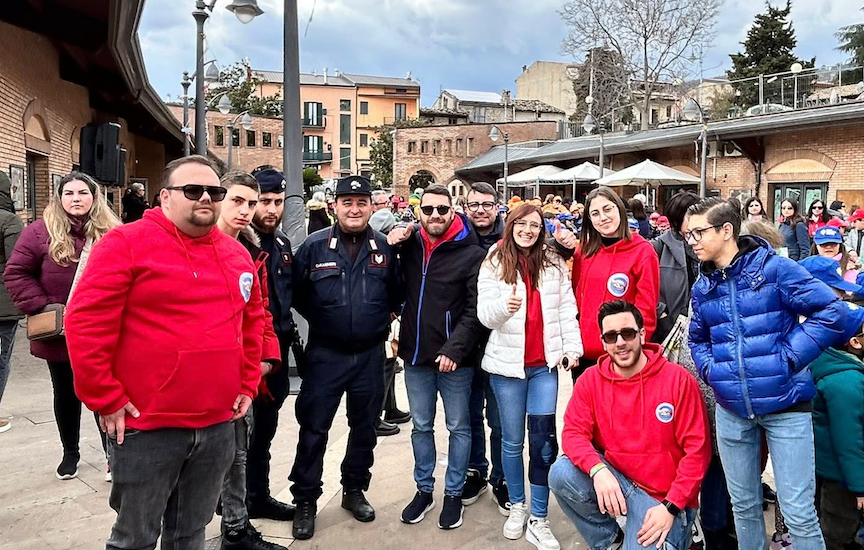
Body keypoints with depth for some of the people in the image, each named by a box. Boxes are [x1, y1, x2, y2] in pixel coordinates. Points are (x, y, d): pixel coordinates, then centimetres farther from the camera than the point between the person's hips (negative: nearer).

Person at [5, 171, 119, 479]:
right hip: (60, 335, 0)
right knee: (67, 395, 17)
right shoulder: (41, 232, -6)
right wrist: (41, 306, -13)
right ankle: (70, 453, 36)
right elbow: (15, 273, -5)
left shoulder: (112, 234, -3)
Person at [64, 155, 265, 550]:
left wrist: (247, 384, 13)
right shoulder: (126, 244, -9)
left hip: (218, 424, 5)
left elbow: (252, 322, 19)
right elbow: (86, 323, -12)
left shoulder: (236, 254, 9)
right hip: (148, 425, -5)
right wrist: (106, 400, -11)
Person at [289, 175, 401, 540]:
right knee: (314, 429, 3)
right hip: (325, 354, -2)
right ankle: (305, 501, 18)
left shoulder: (385, 248, 0)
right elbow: (297, 293, 3)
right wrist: (322, 319, 3)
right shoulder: (314, 246, -5)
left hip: (370, 355, 2)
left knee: (364, 427, 14)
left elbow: (397, 292, 12)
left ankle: (354, 490, 33)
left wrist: (382, 317, 3)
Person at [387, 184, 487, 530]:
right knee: (421, 426, 16)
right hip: (416, 355, 4)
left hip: (455, 358, -4)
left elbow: (475, 309, -12)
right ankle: (424, 490, 31)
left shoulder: (472, 254, -8)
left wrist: (454, 349, -20)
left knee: (458, 427, 10)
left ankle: (454, 494, 25)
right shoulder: (409, 245, 4)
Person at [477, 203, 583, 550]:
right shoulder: (494, 264, -2)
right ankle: (517, 506, 31)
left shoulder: (554, 264, 5)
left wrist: (571, 348, 3)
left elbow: (566, 309, 7)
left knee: (543, 441, 0)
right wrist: (504, 306, -30)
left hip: (545, 364, 1)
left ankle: (539, 519, 13)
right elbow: (484, 314, -9)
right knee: (513, 441, 11)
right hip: (507, 363, -1)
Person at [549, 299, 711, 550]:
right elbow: (573, 432, -9)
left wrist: (671, 507, -15)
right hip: (613, 479, 3)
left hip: (664, 498, -3)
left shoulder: (678, 379, -11)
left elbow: (697, 449, -10)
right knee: (561, 473, -23)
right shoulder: (590, 380, -2)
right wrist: (598, 470, -29)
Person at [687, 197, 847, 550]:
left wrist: (789, 356, -16)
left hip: (785, 403, -5)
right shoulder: (702, 287, 8)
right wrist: (709, 368, 4)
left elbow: (832, 313, -11)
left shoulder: (774, 268, -8)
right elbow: (697, 338, 23)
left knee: (798, 511, 0)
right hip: (731, 409, 5)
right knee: (743, 504, 16)